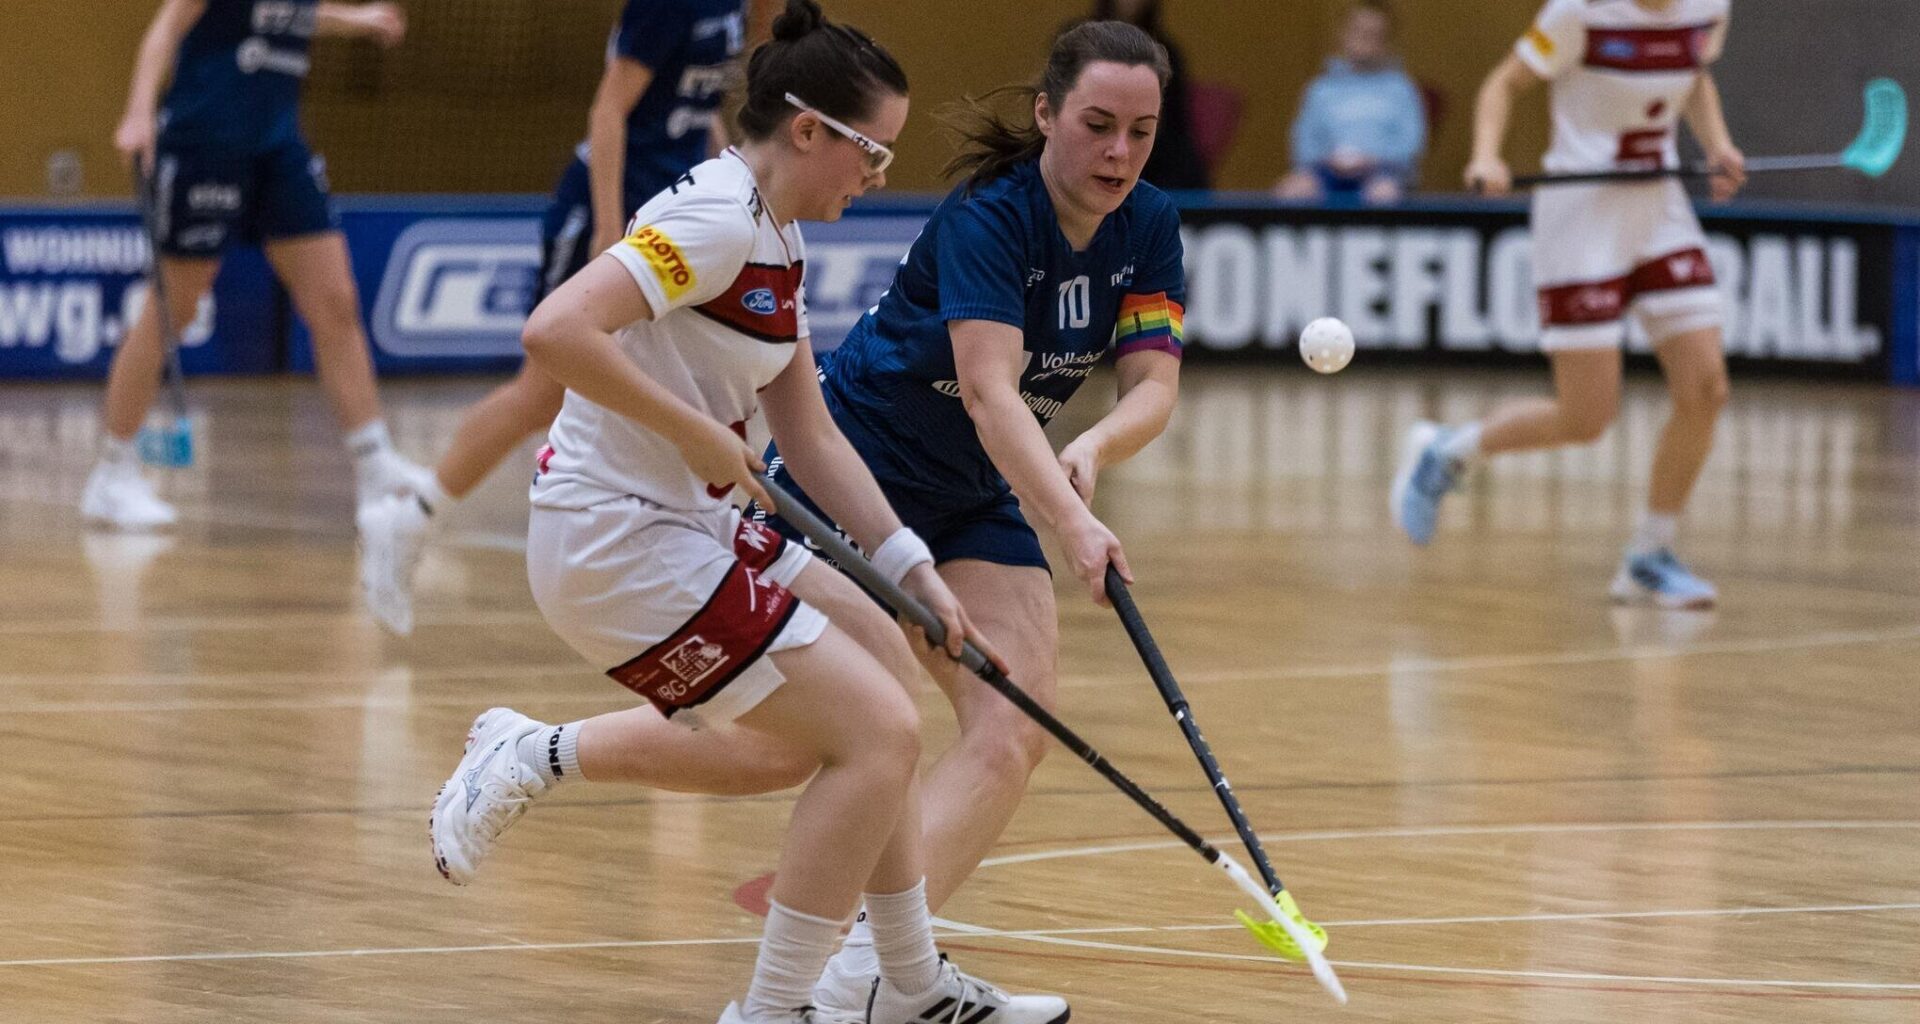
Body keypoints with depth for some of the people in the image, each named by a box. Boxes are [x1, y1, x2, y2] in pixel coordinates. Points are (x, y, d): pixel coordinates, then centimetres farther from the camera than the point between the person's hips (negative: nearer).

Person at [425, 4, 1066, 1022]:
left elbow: (810, 438, 16)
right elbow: (555, 332, -31)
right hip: (618, 545, -10)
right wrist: (698, 433, -23)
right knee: (878, 733, -9)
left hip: (676, 521, 10)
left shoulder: (775, 238, 11)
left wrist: (915, 571, 10)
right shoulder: (715, 220, -18)